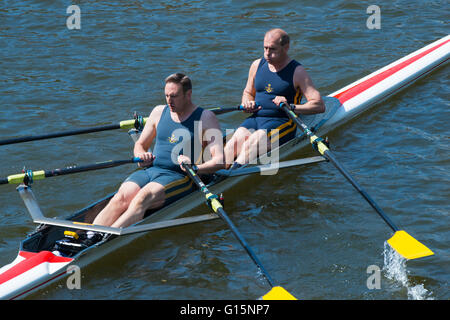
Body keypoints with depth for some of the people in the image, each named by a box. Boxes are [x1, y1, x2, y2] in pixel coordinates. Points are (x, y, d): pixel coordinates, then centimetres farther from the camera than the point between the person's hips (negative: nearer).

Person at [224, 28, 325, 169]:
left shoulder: (297, 72, -3)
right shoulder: (257, 65, 13)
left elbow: (319, 106, -8)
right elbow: (248, 93, 29)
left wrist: (290, 107, -20)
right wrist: (247, 104, 5)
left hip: (281, 122, -4)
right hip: (255, 119, 4)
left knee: (253, 142, -33)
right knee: (237, 139, -28)